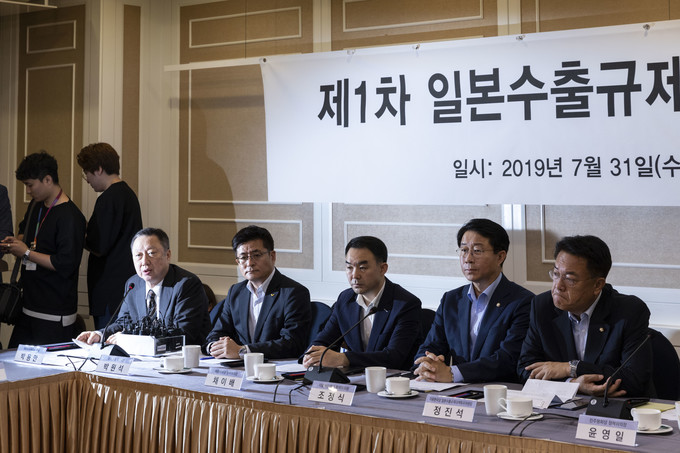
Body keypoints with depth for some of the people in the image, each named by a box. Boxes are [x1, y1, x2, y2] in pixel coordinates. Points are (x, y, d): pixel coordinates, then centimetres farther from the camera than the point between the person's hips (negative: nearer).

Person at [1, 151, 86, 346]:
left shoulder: (70, 217, -17)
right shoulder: (36, 205, 12)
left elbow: (66, 264, -23)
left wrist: (27, 253, -14)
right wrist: (16, 241, 10)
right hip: (29, 305, 9)